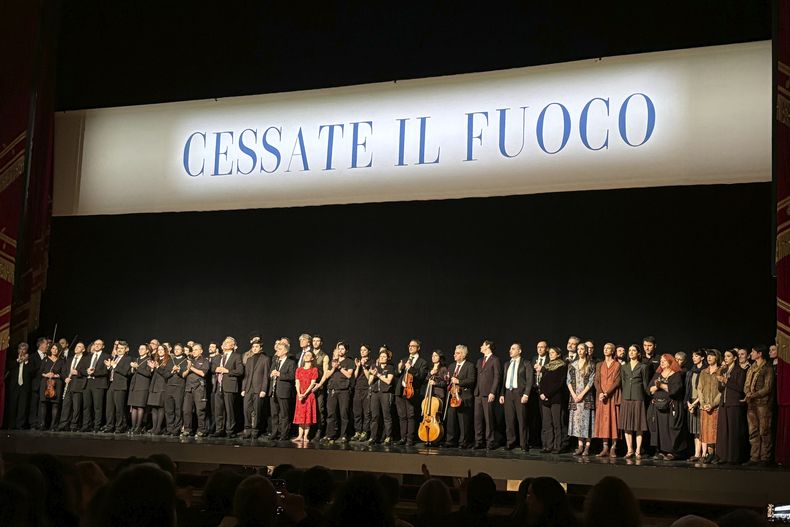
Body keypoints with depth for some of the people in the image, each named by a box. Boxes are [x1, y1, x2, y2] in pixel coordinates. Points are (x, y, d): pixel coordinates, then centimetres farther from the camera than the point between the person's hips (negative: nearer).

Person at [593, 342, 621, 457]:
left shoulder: (617, 365, 2)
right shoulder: (599, 365, 15)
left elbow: (617, 382, -6)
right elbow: (596, 381, 9)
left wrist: (607, 393, -15)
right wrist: (600, 393, -9)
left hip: (613, 396, -4)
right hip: (601, 397, 4)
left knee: (613, 420, -6)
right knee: (603, 421, 0)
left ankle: (613, 448, -5)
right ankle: (605, 448, 2)